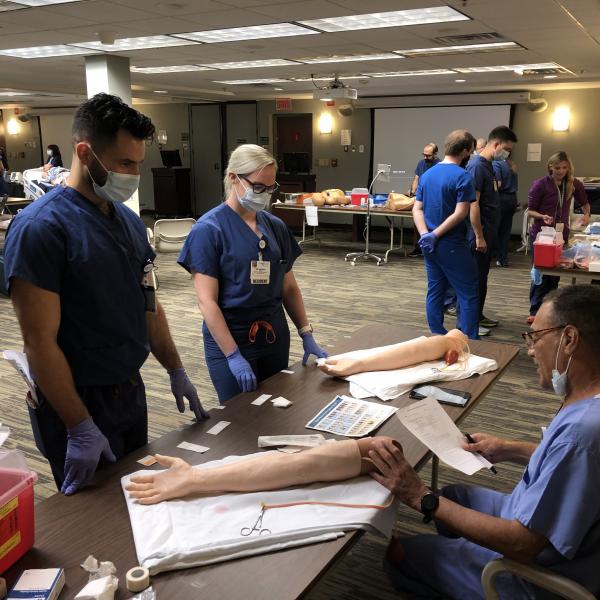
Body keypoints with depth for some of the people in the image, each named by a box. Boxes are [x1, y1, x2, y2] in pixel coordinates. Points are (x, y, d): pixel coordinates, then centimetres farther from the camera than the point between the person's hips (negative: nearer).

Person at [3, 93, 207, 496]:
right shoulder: (40, 227, -19)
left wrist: (176, 371, 12)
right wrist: (80, 429, -20)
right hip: (79, 402, -7)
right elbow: (40, 341, -21)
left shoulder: (129, 220, 4)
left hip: (131, 390, 7)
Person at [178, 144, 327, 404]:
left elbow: (289, 287, 11)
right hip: (229, 338, -5)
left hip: (275, 337, 5)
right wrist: (234, 356, -18)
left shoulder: (275, 226, 5)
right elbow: (207, 301, -14)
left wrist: (307, 336, 4)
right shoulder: (209, 229, -11)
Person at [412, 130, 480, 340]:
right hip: (452, 245, -7)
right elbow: (460, 213, -20)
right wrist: (436, 234, -16)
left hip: (430, 246, 7)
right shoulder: (462, 176, -13)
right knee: (468, 294, 2)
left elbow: (417, 209, 6)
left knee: (435, 292, 13)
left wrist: (425, 234, -7)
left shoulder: (427, 175, 10)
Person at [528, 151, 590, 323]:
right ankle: (535, 311, 10)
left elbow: (584, 203, 15)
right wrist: (542, 217, -24)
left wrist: (586, 213, -6)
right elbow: (530, 210, -5)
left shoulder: (574, 184, 0)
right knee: (540, 274, 2)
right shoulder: (540, 184, -10)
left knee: (555, 274, 9)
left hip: (561, 235, 3)